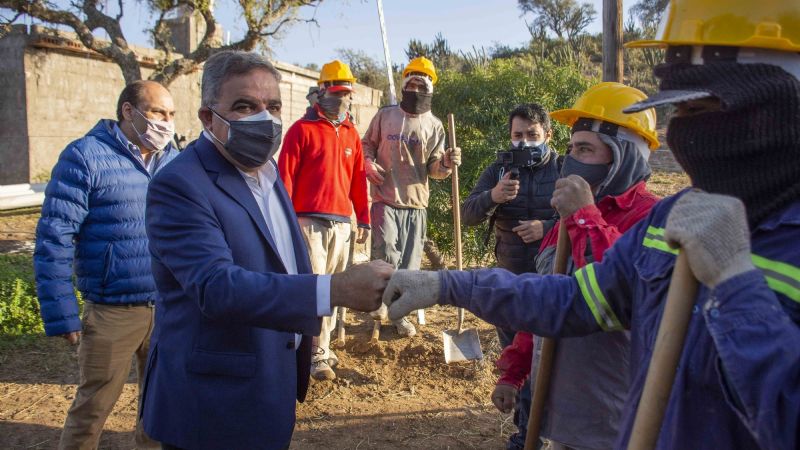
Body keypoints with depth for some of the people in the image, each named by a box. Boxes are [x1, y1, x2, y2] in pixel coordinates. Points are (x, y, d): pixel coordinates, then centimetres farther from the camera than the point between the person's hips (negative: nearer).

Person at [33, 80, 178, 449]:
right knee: (93, 408, 9)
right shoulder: (87, 156, -10)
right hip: (113, 311, -5)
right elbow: (54, 238, -12)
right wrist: (62, 314, -14)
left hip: (170, 308, 5)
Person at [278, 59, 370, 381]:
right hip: (309, 222, -5)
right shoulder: (302, 129, -2)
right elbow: (285, 178, -6)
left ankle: (321, 347, 22)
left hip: (342, 223, 6)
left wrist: (364, 219, 15)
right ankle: (318, 355, 1)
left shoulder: (351, 134, 14)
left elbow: (358, 179, 16)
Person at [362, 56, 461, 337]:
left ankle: (400, 313, 25)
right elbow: (367, 144, 15)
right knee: (385, 249, -22)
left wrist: (447, 163, -19)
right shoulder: (385, 115, 4)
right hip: (385, 199, -1)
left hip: (416, 203, 2)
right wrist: (368, 163, -6)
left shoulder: (434, 126, 5)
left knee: (409, 262, 7)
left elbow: (434, 169, 3)